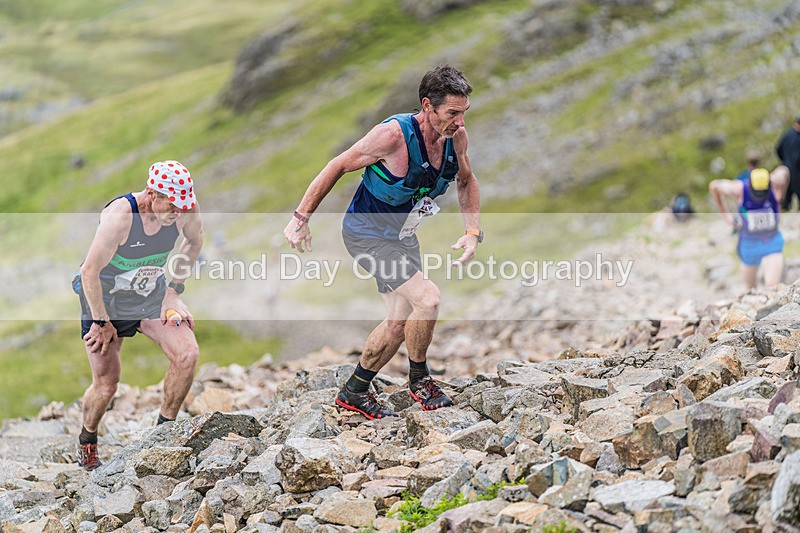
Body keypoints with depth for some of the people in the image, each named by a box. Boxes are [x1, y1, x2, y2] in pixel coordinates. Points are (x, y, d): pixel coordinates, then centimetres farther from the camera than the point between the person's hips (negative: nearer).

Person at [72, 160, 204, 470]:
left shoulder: (185, 207, -19)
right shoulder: (120, 215, -33)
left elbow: (194, 241, 5)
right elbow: (90, 272, -25)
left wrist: (174, 289, 2)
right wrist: (101, 322, -17)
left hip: (152, 295, 4)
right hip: (105, 298, -4)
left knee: (187, 354, -18)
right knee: (106, 385, 1)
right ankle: (87, 442, 31)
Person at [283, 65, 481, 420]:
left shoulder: (456, 136, -11)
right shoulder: (394, 135, -30)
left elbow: (466, 182, 11)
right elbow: (338, 167, -18)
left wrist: (473, 232, -1)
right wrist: (301, 218, -13)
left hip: (403, 237, 8)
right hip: (367, 233, -8)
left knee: (399, 324, 11)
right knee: (427, 298, -23)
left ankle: (354, 392, 30)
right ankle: (419, 379, 1)